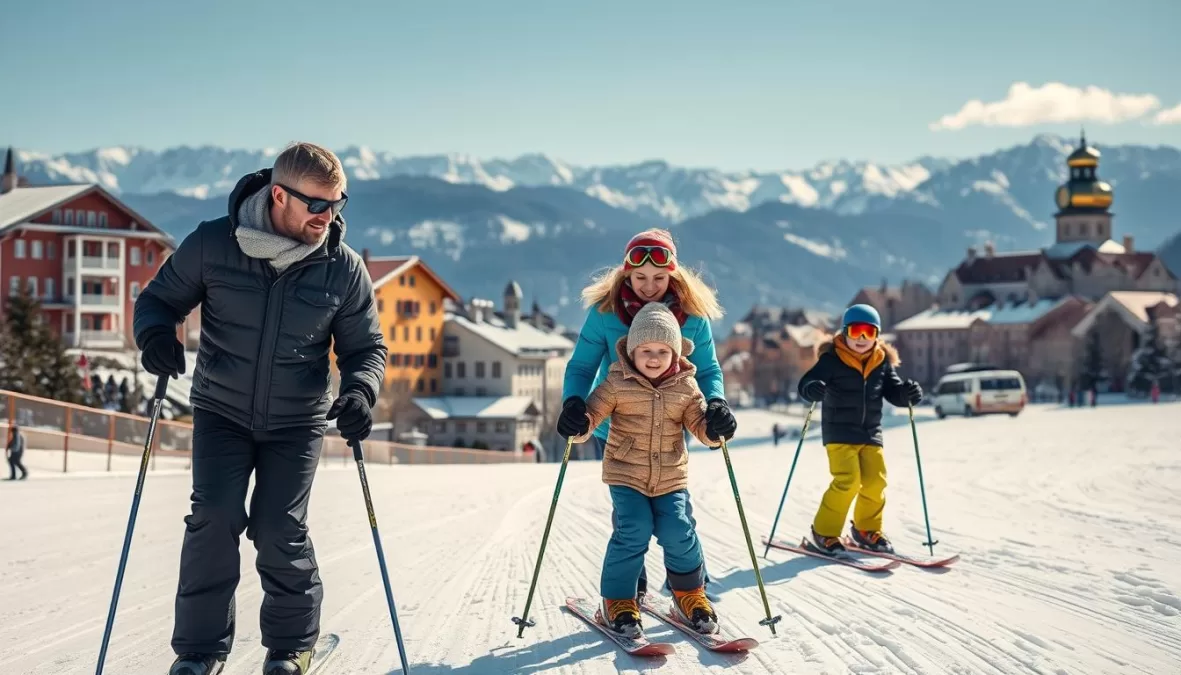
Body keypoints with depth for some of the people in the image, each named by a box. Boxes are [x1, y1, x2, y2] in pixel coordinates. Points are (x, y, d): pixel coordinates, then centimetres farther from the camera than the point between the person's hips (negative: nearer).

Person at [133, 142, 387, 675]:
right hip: (221, 411, 0)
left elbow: (365, 346, 0)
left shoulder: (344, 268, -10)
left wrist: (360, 390, -21)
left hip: (297, 422, 0)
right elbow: (159, 297, 1)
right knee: (214, 517, -11)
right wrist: (153, 332, -22)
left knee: (279, 531, -5)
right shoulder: (212, 244, -13)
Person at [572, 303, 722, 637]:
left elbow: (699, 421, 0)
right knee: (632, 534, -12)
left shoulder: (685, 387, -1)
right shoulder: (617, 384, -8)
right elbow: (593, 409, -8)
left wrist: (714, 428, -22)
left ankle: (690, 594, 23)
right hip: (626, 475, -2)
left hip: (671, 478, 2)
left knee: (679, 534, -3)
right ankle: (618, 601, 7)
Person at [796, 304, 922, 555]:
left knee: (876, 481, 1)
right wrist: (813, 389, -38)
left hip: (871, 433, 5)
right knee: (848, 481, -16)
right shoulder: (831, 360, -8)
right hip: (839, 433, -5)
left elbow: (893, 390, 12)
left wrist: (908, 392, -11)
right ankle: (824, 531, 1)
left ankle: (867, 529, 24)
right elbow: (806, 384, -14)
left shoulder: (883, 363, 6)